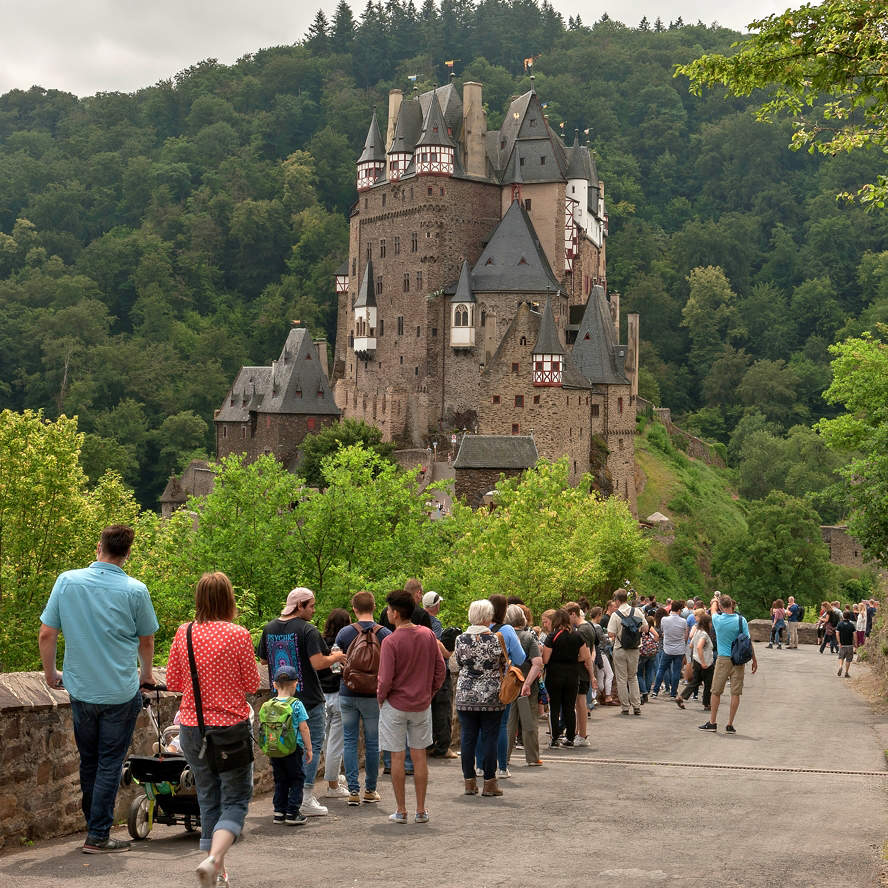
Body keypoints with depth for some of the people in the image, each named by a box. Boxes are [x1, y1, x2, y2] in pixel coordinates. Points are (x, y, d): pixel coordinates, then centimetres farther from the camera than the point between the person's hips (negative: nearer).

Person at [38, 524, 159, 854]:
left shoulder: (67, 581, -6)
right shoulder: (135, 590, -11)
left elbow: (46, 635, -3)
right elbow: (146, 641, 3)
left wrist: (50, 673, 14)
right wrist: (146, 673, 23)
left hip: (80, 689, 3)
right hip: (120, 691, -3)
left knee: (88, 762, 18)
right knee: (109, 764, 5)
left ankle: (94, 825, 29)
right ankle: (98, 836, 5)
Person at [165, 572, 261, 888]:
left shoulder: (184, 634, -3)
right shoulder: (238, 636, -13)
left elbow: (172, 682, 6)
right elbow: (252, 684, -4)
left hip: (192, 729, 4)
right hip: (231, 728, -4)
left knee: (208, 799, 17)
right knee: (235, 800, 5)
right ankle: (213, 859, -18)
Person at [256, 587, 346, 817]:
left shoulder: (269, 628, 5)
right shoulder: (307, 630, -15)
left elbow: (263, 660, 16)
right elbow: (318, 663, -22)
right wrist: (335, 657, -4)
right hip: (309, 699, -6)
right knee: (313, 746, 2)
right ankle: (307, 799, -1)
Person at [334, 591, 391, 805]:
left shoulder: (344, 633, -3)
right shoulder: (384, 634, -6)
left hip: (348, 693, 1)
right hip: (373, 696, -1)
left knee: (350, 742, 7)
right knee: (372, 743, 8)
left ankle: (353, 790, 3)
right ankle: (370, 790, 13)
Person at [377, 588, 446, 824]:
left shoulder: (390, 641, -17)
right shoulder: (428, 635, -2)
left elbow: (386, 680, -17)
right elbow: (440, 669, 3)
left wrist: (380, 698, 1)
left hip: (395, 706, -4)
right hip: (422, 705, 4)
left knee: (397, 757, 4)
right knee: (419, 756, 11)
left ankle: (401, 811, 8)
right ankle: (421, 811, 13)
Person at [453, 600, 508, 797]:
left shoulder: (461, 640, -3)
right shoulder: (495, 640, -10)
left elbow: (456, 664, 9)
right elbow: (505, 665, 1)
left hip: (465, 696, 2)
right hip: (491, 697, -2)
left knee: (467, 738, 7)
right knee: (489, 738, 3)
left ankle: (469, 781, 11)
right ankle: (489, 783, 5)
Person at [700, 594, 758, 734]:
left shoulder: (718, 619, -6)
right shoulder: (741, 621, -7)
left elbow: (713, 609, 18)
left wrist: (715, 600, 40)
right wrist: (754, 660, 2)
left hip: (723, 659, 0)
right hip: (739, 660, 0)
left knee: (716, 692, 10)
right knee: (735, 693, 4)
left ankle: (712, 722, 15)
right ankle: (730, 725, 5)